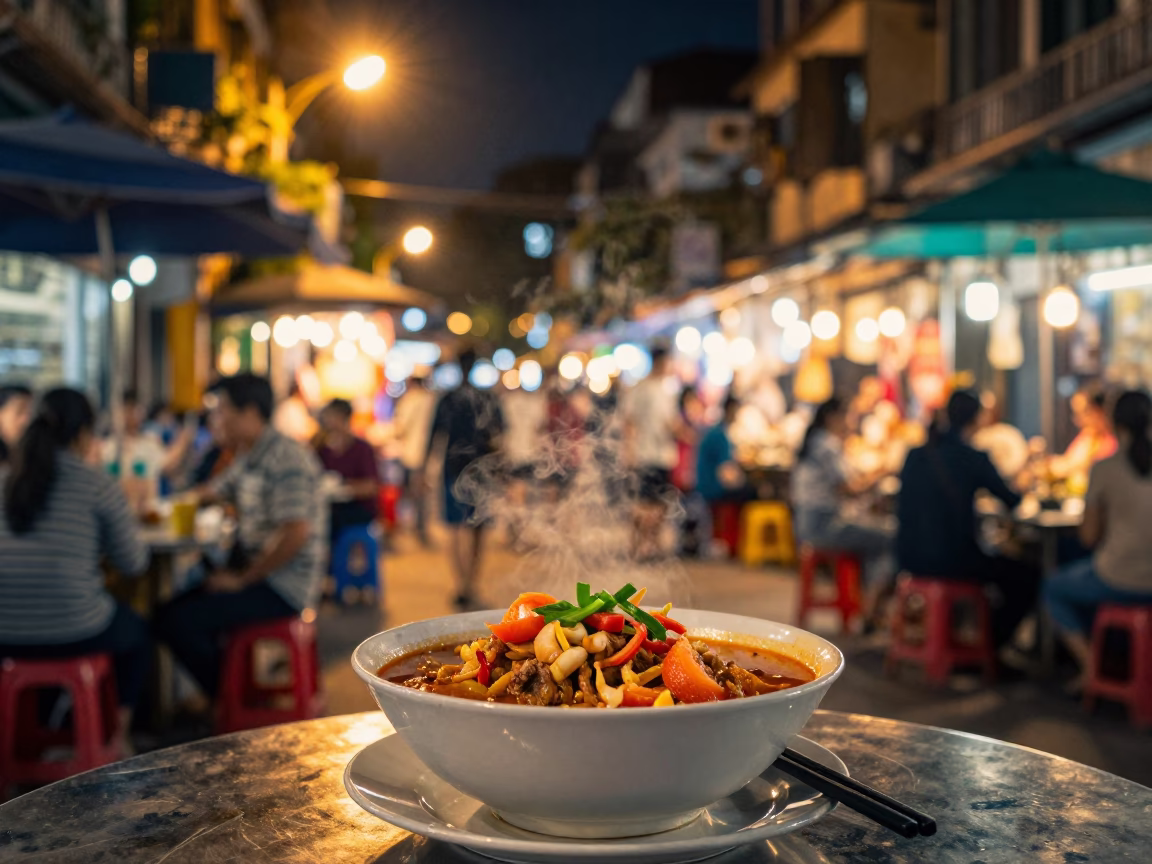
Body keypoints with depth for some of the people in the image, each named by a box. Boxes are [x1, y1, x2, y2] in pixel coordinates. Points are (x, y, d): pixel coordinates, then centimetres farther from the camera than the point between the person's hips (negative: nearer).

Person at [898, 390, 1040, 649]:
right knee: (1027, 576, 10)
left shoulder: (917, 455, 6)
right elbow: (1012, 500, 1)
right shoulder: (974, 458, -11)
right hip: (950, 558, -7)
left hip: (910, 556, 7)